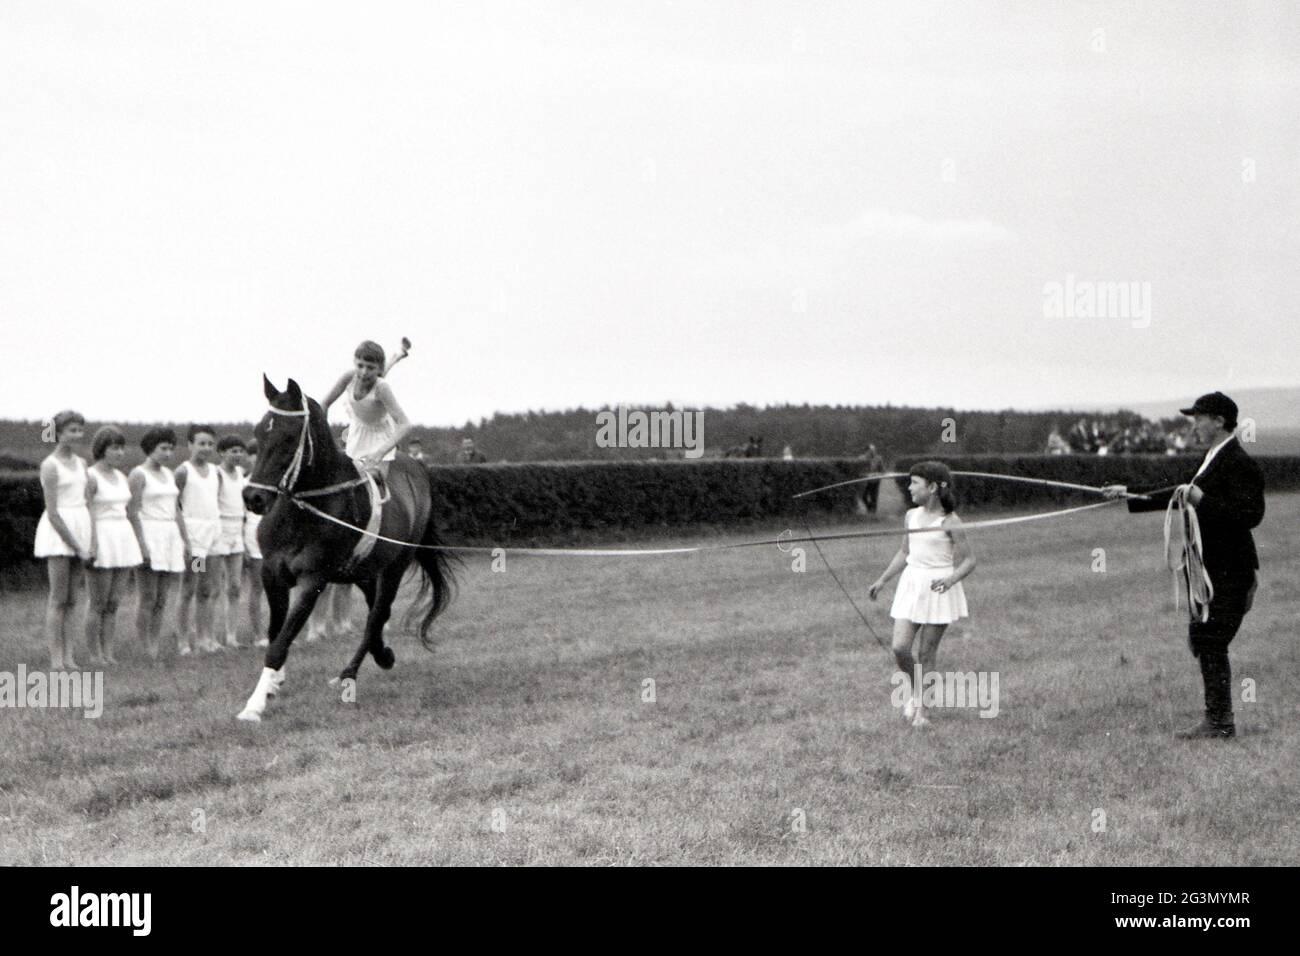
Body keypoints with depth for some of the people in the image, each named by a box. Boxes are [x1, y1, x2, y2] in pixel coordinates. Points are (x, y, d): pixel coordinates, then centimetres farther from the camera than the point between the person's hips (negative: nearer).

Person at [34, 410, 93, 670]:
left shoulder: (81, 463, 13)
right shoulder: (50, 465, -9)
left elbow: (86, 502, 13)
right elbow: (53, 512, -12)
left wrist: (90, 543, 2)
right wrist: (77, 547, -13)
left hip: (79, 530, 7)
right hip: (57, 531, -7)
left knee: (70, 599, 8)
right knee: (58, 599, -6)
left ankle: (67, 654, 11)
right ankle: (57, 660, -5)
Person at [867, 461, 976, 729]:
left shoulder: (949, 522, -10)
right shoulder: (911, 516, 8)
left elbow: (969, 560, -9)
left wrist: (951, 579, -27)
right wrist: (882, 580, 20)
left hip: (939, 588, -5)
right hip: (911, 585, 5)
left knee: (927, 653, 0)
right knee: (900, 648, -5)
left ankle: (921, 710, 10)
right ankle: (914, 690, 22)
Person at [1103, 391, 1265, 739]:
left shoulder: (1239, 464, -16)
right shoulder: (1213, 460, 15)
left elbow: (1251, 514, -25)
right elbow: (1179, 496, 25)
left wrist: (1203, 500, -26)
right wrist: (1131, 496, 25)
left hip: (1227, 572, -10)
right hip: (1208, 570, 10)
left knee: (1211, 643, -8)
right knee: (1201, 641, 13)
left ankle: (1219, 722, -1)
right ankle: (1217, 719, 20)